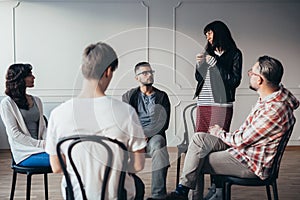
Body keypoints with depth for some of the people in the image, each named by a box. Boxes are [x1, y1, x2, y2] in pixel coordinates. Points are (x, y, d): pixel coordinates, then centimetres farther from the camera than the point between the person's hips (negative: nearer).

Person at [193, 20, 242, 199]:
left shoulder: (234, 54, 5)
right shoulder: (209, 52, 20)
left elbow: (234, 80, -5)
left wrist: (215, 64, -8)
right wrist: (200, 64, 6)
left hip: (221, 105, -5)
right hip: (203, 104, 5)